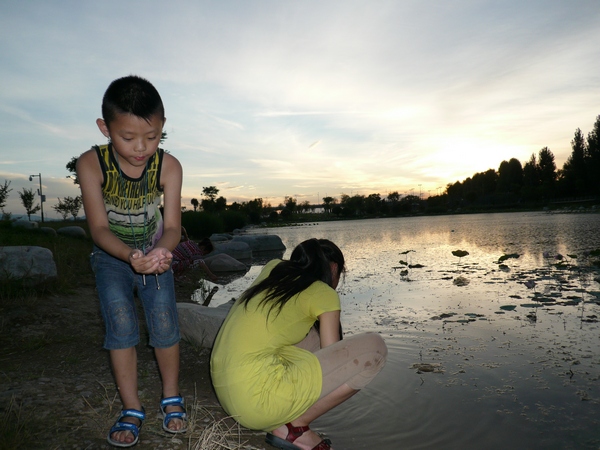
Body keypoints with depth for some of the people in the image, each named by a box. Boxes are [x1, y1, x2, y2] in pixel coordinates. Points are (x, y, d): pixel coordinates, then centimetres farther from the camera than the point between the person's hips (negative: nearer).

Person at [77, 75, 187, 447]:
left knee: (165, 321, -8)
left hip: (155, 254, 0)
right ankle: (132, 409, 5)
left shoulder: (168, 166, -21)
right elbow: (99, 227, -23)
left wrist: (160, 252, -42)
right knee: (121, 325, -11)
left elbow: (172, 226, -20)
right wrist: (130, 256, -41)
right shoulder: (92, 164, -23)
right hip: (112, 257, 0)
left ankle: (172, 398, 15)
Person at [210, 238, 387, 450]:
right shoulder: (324, 294, 0)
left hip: (226, 390, 8)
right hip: (257, 398, -8)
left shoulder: (274, 268, 16)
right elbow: (332, 355, 6)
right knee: (374, 347, -5)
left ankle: (280, 419, 12)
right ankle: (294, 427, 0)